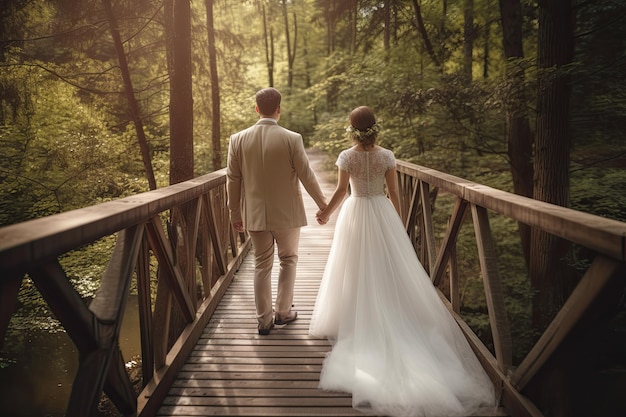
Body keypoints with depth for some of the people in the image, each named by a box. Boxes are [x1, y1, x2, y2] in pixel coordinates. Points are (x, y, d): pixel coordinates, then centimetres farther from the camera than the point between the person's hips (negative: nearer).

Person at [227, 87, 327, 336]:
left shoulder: (238, 140, -4)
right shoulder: (292, 139, -12)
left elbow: (232, 180, 1)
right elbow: (307, 176, -6)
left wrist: (235, 213, 12)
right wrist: (323, 204, 8)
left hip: (254, 215, 2)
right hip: (286, 213, -2)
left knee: (262, 265, 13)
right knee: (288, 260, 18)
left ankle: (264, 320, 18)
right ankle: (283, 311, 23)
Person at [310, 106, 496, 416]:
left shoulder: (347, 157, -10)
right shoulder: (386, 156, -6)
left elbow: (341, 191, -9)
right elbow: (393, 193, -3)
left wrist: (326, 213, 7)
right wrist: (398, 224, 7)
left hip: (355, 215, 0)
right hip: (382, 214, 1)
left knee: (357, 272, 9)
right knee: (389, 271, 9)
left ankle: (357, 324, 16)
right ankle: (390, 323, 14)